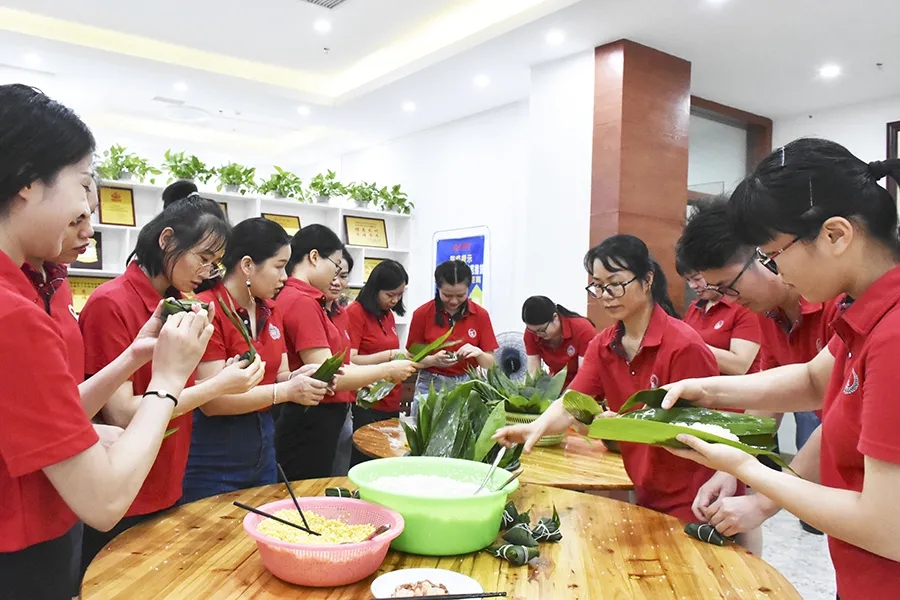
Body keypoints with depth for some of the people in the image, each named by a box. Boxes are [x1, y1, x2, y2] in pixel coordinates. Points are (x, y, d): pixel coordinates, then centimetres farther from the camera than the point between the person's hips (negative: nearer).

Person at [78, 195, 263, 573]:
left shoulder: (181, 306, 4)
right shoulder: (109, 304, -17)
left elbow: (179, 393, 7)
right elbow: (121, 414, -21)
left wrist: (226, 379, -9)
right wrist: (218, 387, -23)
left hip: (168, 493, 7)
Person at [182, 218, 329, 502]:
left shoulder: (271, 311, 4)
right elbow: (212, 400, -20)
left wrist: (297, 378, -10)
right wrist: (285, 391, -22)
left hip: (263, 450, 7)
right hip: (214, 460, -7)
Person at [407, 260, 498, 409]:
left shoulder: (481, 314, -2)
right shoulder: (422, 314, -5)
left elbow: (490, 363, 1)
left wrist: (478, 353, -20)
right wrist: (433, 360, -20)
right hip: (431, 386, -1)